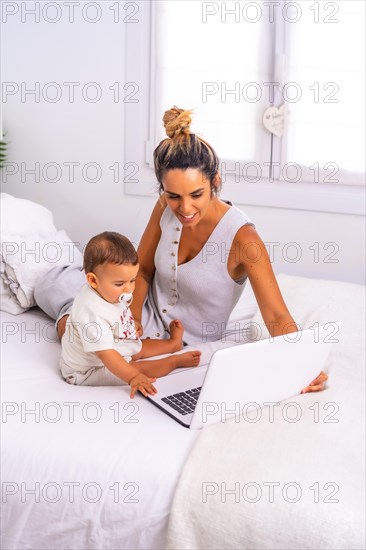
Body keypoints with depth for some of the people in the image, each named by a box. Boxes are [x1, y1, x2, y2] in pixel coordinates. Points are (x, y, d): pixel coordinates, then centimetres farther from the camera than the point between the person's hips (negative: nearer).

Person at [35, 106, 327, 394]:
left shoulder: (242, 237, -32)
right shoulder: (166, 208, -17)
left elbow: (278, 317, -33)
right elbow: (142, 270, -2)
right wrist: (132, 314, -19)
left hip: (182, 342, -4)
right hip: (149, 313, 4)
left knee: (69, 327, -11)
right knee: (54, 282, 6)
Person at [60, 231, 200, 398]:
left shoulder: (111, 290, -10)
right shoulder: (92, 314, -40)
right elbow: (106, 354, -44)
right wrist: (133, 378, -50)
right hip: (87, 371, -10)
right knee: (137, 370, -19)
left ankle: (173, 343, 44)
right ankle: (175, 361, 1)